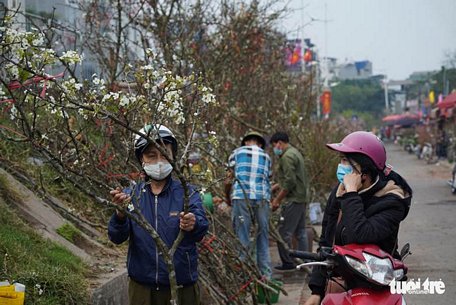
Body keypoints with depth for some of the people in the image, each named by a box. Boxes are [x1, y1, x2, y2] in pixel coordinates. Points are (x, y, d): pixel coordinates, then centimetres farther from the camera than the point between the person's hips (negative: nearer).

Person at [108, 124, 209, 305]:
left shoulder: (187, 194, -3)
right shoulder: (130, 196, 1)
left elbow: (201, 230, -19)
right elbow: (117, 238, -10)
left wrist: (193, 225, -43)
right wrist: (120, 214, -32)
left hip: (183, 288, -1)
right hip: (142, 288, 1)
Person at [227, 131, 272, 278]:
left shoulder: (237, 152, 13)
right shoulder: (266, 157, 19)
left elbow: (229, 177, 12)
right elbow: (267, 178, 14)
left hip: (241, 197, -2)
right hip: (262, 198, 2)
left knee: (242, 238, -3)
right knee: (263, 237, 9)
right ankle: (266, 274, 9)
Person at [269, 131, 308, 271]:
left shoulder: (287, 157, -14)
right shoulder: (296, 153, 19)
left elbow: (290, 182, -20)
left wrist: (278, 199, -14)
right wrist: (277, 186, 22)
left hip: (292, 200, -10)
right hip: (302, 199, 10)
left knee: (284, 233, -6)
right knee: (300, 231, 12)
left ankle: (287, 262, -5)